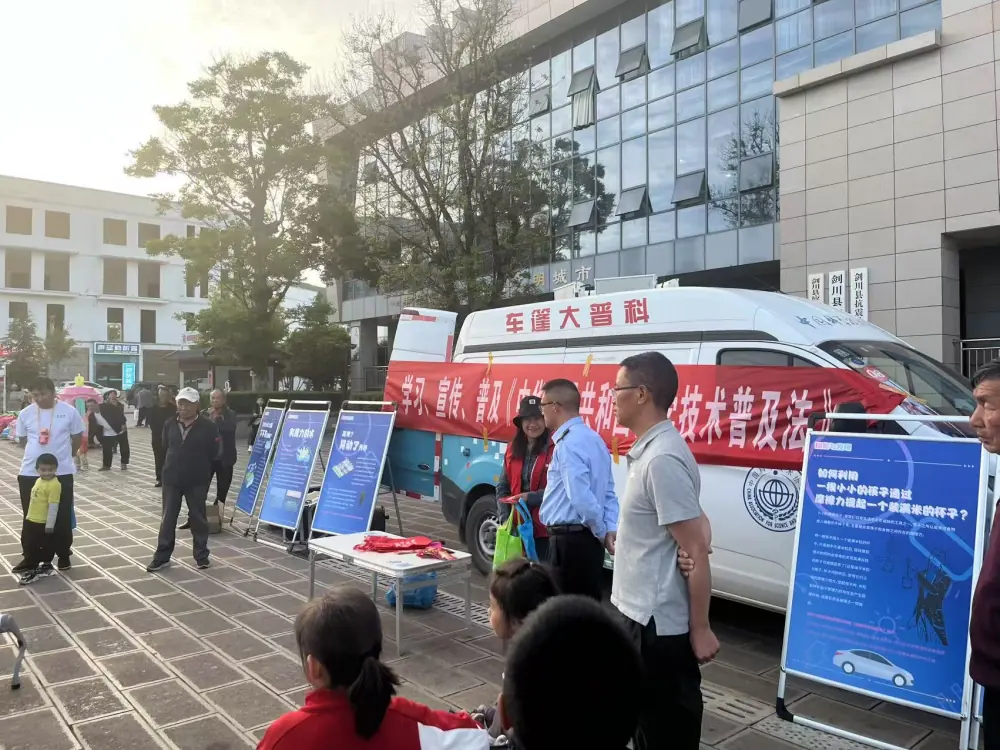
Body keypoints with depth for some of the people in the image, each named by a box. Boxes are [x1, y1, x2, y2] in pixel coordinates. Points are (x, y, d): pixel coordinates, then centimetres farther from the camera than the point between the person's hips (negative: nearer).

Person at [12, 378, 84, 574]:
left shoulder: (69, 411, -6)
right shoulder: (25, 414, 0)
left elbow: (78, 438, 5)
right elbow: (22, 440, 13)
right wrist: (36, 452, 8)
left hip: (61, 473, -2)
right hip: (29, 473, 2)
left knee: (62, 517, 7)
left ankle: (63, 555, 22)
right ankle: (30, 557, 23)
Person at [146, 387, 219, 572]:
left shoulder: (208, 427, -11)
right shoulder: (169, 425, 1)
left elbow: (213, 454, -4)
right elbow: (164, 447, 13)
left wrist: (199, 468, 3)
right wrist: (173, 465, 14)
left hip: (197, 481, -3)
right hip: (171, 478, 3)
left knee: (198, 518, 8)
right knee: (168, 518, 9)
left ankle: (202, 556, 19)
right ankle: (162, 557, 18)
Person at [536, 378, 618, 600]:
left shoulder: (568, 443, -17)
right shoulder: (593, 438, 14)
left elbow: (581, 497, -25)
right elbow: (609, 492, 13)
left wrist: (602, 533, -12)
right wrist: (610, 529, 4)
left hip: (570, 540, -9)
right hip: (587, 539, 9)